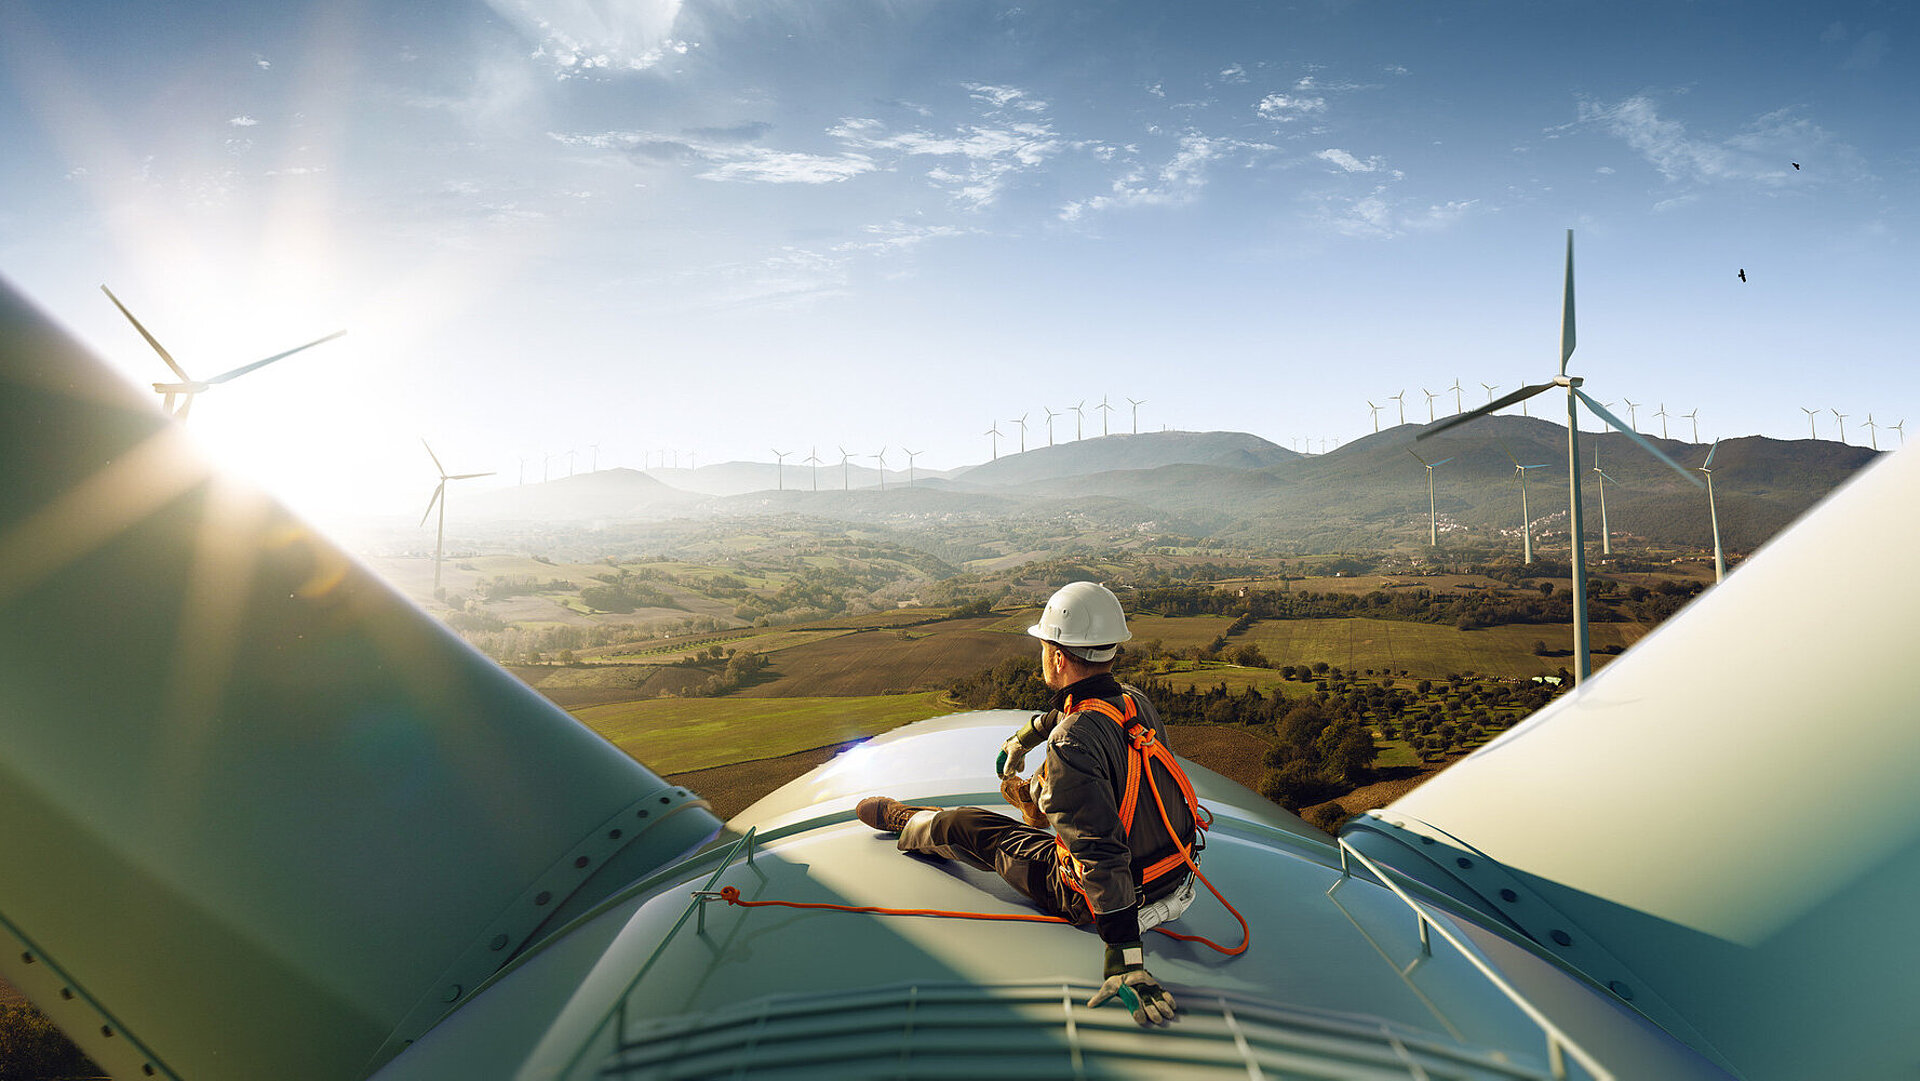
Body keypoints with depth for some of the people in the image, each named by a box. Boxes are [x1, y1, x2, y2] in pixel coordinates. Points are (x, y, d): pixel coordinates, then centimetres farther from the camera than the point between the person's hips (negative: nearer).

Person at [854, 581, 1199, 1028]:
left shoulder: (1072, 743, -32)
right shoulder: (1135, 701, -5)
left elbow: (1102, 853, -35)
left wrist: (1125, 959, -31)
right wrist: (1022, 738, 34)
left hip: (1112, 901, -6)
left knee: (965, 828, 11)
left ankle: (902, 820, 41)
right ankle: (1026, 794, 59)